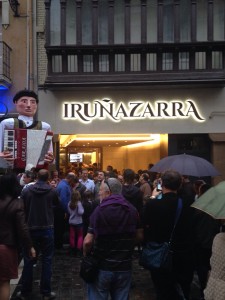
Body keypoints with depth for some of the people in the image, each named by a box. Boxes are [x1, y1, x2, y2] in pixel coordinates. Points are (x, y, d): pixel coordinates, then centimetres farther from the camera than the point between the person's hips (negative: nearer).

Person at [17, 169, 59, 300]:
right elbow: (57, 203, 14)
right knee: (47, 260, 9)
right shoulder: (52, 191, -6)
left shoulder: (26, 191, -7)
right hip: (47, 229, -1)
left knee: (28, 261, 12)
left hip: (30, 229, 1)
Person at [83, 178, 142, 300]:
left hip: (102, 267, -4)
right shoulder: (132, 210, 1)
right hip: (124, 267, 4)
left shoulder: (100, 210, -14)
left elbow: (88, 241, -17)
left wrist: (85, 255, 1)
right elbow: (139, 235, 5)